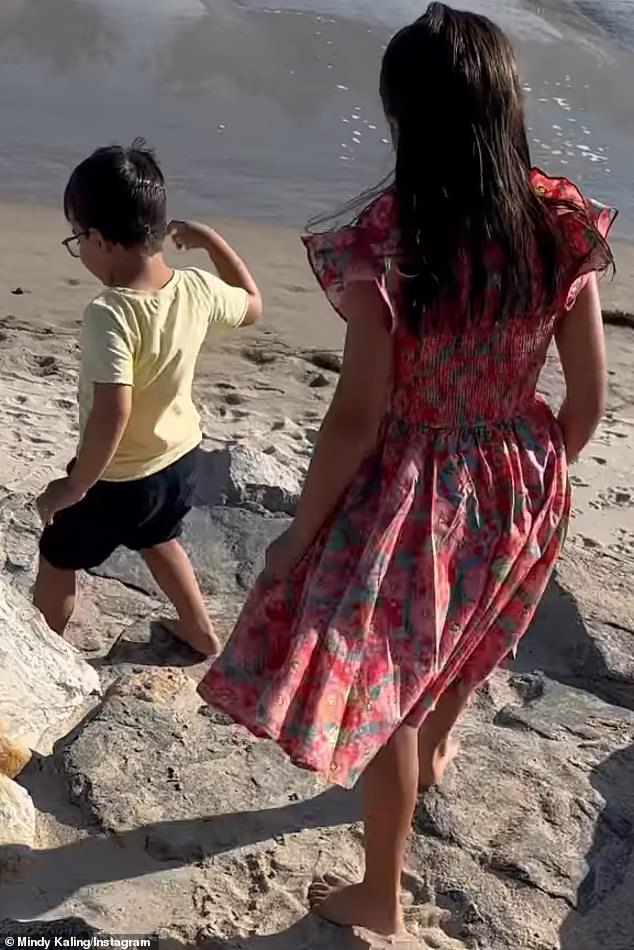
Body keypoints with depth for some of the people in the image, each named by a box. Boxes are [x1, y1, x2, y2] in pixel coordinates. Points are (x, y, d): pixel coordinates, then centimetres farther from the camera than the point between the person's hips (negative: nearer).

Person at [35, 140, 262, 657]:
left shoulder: (109, 316, -32)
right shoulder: (197, 290, -13)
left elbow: (112, 413, -38)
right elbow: (253, 305, 8)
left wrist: (75, 486, -25)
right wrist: (210, 239, 10)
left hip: (118, 478, -6)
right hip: (181, 457, 7)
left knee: (58, 560, 21)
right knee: (161, 542, 35)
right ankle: (202, 632, 49)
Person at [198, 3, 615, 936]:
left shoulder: (385, 240, -23)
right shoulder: (564, 225, -10)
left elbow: (358, 416, -20)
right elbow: (589, 396, -4)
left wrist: (299, 533, -7)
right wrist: (541, 472, 16)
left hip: (418, 492, -5)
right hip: (522, 489, 5)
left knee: (386, 692, 15)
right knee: (463, 637, 34)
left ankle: (382, 895, 35)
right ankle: (438, 745, 67)